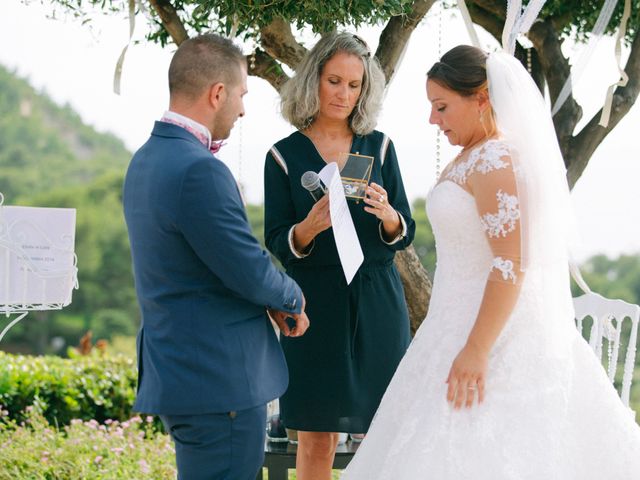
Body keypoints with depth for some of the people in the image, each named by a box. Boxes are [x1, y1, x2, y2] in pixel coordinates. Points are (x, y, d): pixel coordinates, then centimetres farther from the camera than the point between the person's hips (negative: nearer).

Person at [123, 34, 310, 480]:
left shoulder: (147, 159, 11)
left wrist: (272, 300, 8)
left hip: (178, 373, 10)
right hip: (221, 382, -10)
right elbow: (252, 274, -18)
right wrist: (292, 298, 3)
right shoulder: (199, 172, -21)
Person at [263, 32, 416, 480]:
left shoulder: (379, 147, 8)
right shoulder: (285, 155, 3)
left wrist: (386, 214, -16)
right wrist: (309, 227, -22)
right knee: (316, 439, 0)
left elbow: (405, 234, 6)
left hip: (377, 304, 2)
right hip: (316, 305, -1)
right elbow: (278, 244, -1)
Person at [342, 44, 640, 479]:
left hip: (491, 330, -10)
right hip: (461, 323, 10)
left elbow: (510, 267, -23)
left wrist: (476, 351, -25)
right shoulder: (470, 158, 13)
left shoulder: (495, 160, -17)